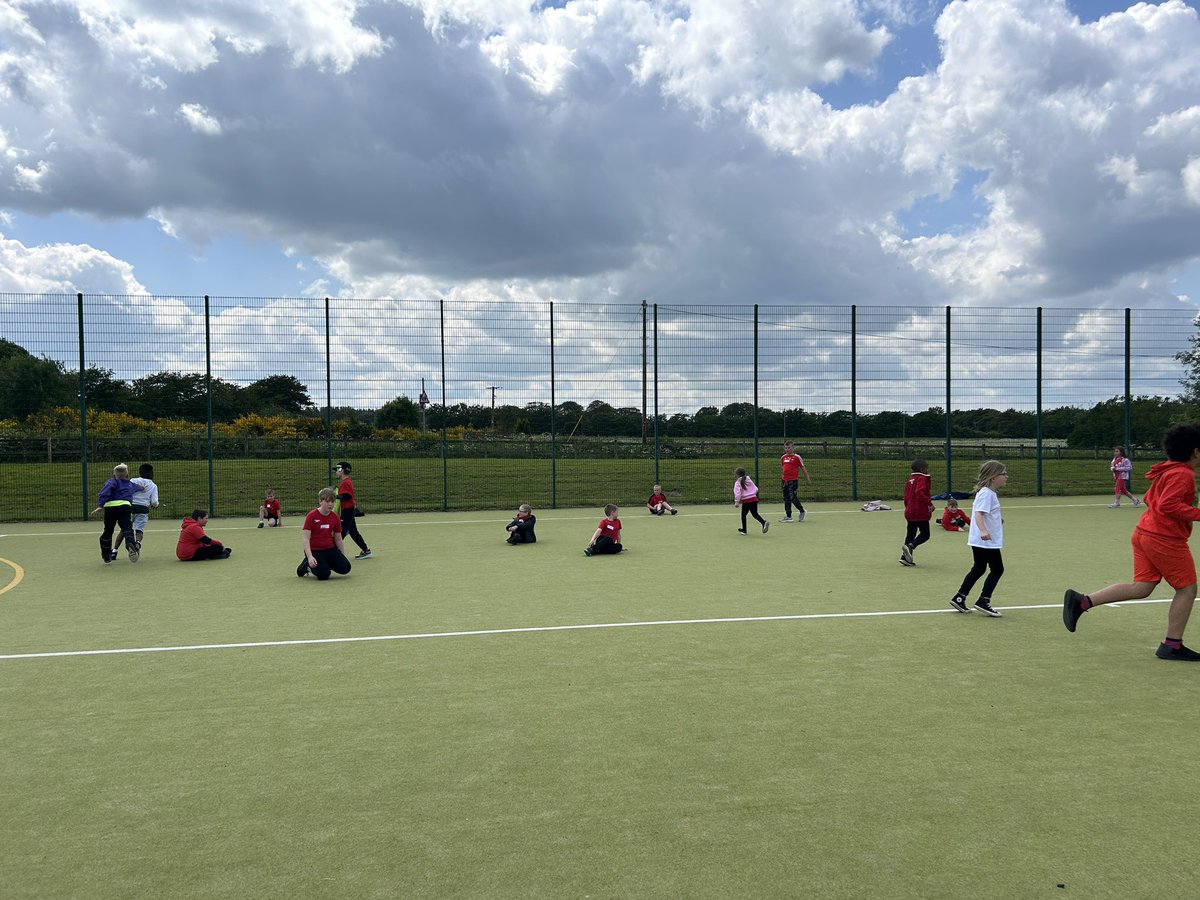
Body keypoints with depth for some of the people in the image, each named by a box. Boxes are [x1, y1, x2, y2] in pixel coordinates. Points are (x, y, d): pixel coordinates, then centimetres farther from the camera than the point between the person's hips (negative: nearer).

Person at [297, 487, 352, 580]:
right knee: (324, 575, -24)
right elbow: (306, 539, -14)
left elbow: (338, 540, 10)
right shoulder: (311, 516, -11)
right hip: (314, 550, -5)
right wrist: (310, 556, -26)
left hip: (330, 549, 5)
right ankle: (308, 564, 8)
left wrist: (343, 557, 9)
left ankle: (325, 564, 13)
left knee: (345, 568, -16)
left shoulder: (335, 517, 3)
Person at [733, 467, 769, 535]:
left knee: (743, 515, 11)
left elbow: (737, 493, -11)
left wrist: (736, 502, -1)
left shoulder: (738, 482, -4)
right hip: (754, 498, 5)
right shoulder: (749, 479, 14)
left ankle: (744, 530, 19)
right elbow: (756, 489, 14)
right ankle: (764, 522, -17)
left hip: (746, 501, -5)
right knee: (755, 514, 7)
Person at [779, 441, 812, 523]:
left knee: (792, 497, -12)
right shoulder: (783, 457, 11)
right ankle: (788, 516, 11)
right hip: (785, 480, 6)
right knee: (786, 498, 6)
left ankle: (802, 511, 11)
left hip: (793, 480, -6)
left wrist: (807, 479, 5)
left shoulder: (796, 457, -4)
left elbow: (803, 468, 1)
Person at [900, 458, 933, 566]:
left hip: (910, 512, 8)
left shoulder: (910, 480, 13)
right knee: (925, 534, 1)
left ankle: (905, 557, 9)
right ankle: (910, 546, -19)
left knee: (910, 534, 12)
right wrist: (929, 503, -24)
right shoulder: (922, 479, -11)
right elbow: (920, 493, -28)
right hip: (921, 512, -8)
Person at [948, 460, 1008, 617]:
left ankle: (959, 598, 20)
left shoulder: (990, 493, 13)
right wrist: (983, 530, -46)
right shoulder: (987, 493, -18)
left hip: (979, 541, 10)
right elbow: (978, 514, -29)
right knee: (997, 569, -2)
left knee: (979, 569, 17)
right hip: (987, 541, -10)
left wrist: (996, 519, 47)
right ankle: (983, 601, 2)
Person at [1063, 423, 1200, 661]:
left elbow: (1148, 497, 24)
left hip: (1145, 532, 9)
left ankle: (1081, 601, -2)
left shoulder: (1168, 470, 15)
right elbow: (1167, 505, -24)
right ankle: (1172, 645, 10)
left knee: (1141, 588, 7)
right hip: (1165, 539, -9)